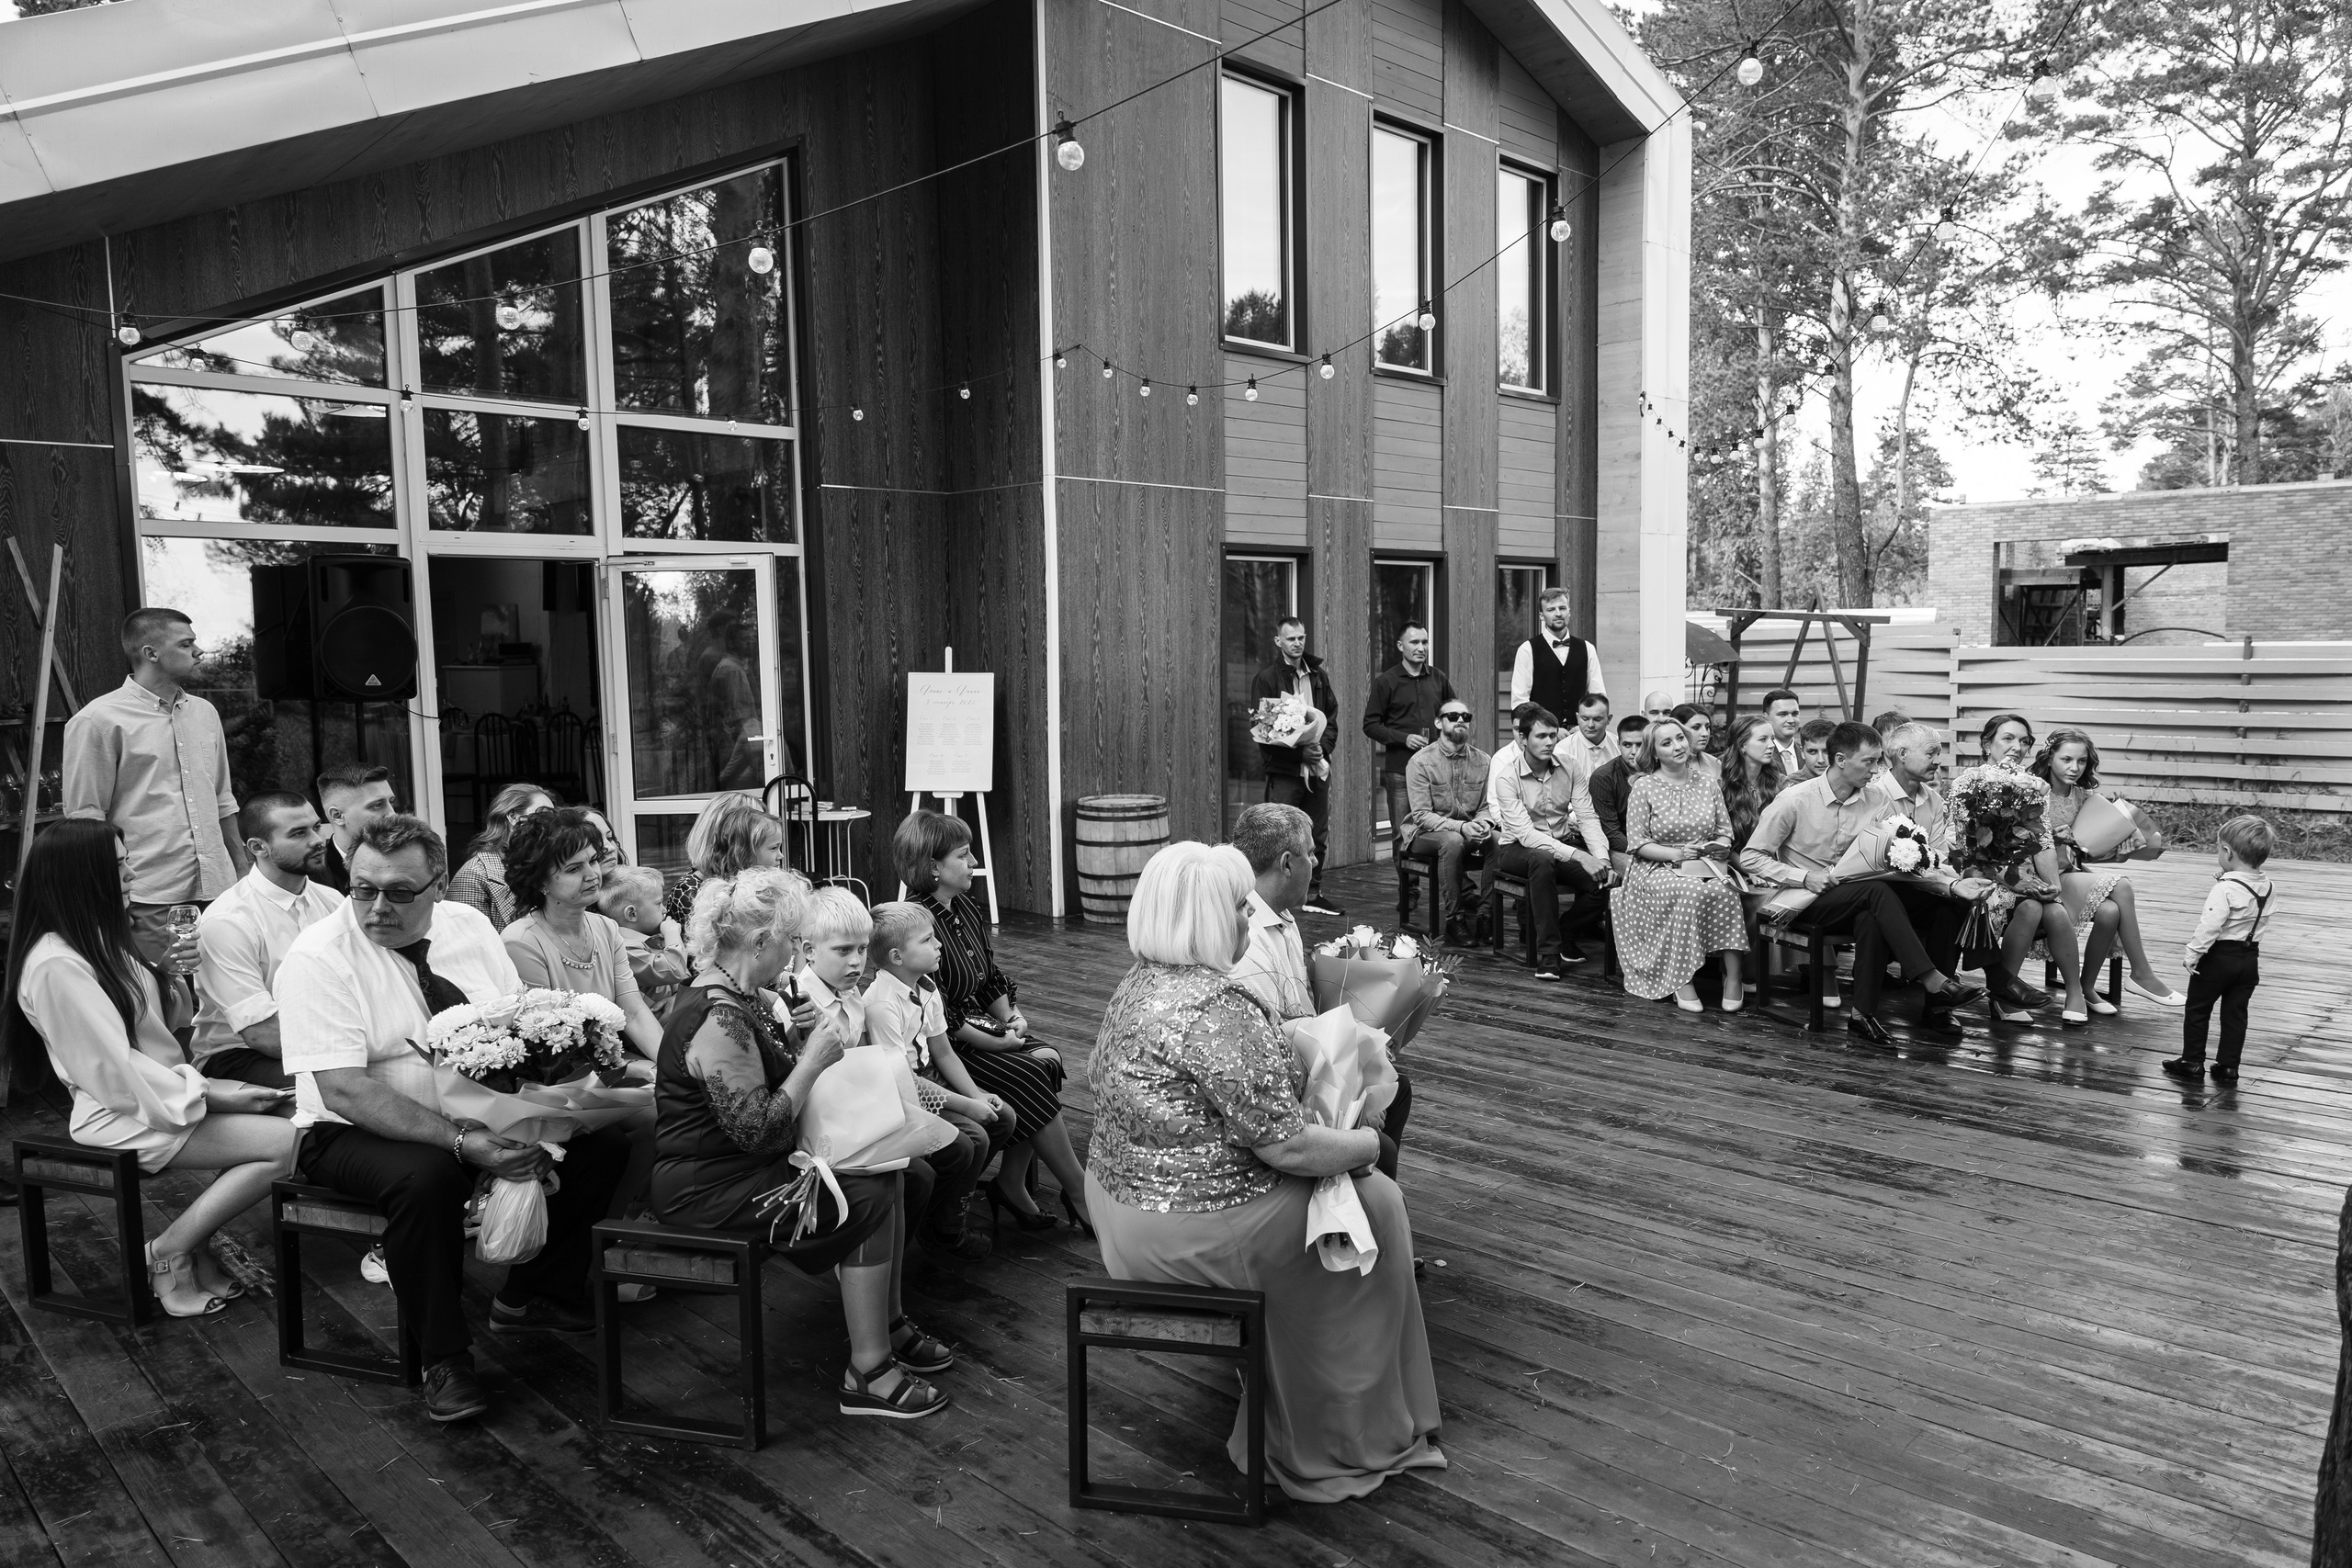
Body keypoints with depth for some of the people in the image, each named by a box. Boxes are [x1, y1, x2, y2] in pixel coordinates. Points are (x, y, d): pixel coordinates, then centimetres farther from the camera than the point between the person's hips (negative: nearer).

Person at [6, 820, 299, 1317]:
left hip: (162, 1091, 10)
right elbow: (115, 1071, -21)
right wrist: (208, 1096, -17)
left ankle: (197, 1243, 3)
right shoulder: (56, 965, -20)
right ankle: (169, 1254, -3)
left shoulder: (98, 940, 12)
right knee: (286, 1143, -19)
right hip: (123, 1117, -10)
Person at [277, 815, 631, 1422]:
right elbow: (344, 1090, -24)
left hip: (480, 1120, 5)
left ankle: (530, 1296, 11)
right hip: (355, 1131, -5)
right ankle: (444, 1360, -15)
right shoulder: (317, 957, -16)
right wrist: (462, 1144, -34)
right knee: (426, 1177, -37)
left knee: (603, 1141, -10)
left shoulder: (469, 925, -1)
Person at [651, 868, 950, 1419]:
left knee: (885, 1171, 2)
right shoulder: (717, 1019, -26)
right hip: (708, 1185, -10)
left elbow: (768, 1077, 18)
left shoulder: (744, 995, 6)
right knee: (869, 1200, -16)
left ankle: (890, 1325, 16)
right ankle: (868, 1375, -6)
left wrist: (797, 1034, -1)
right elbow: (759, 1132, -28)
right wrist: (813, 1060, -22)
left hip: (749, 1161, 10)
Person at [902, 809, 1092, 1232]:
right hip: (945, 1045, -9)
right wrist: (994, 1042, -18)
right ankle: (1078, 1193, -7)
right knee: (1029, 1077, -20)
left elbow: (992, 977, 18)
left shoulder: (966, 909, 9)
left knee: (1048, 1060, -13)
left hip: (980, 1024, 9)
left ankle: (1011, 1183, -5)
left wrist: (1011, 1016, 0)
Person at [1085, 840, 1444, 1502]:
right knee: (1377, 1201, 7)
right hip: (1188, 1231, -9)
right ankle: (1348, 1441, 24)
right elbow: (1286, 1147, -23)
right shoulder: (1218, 1007, -26)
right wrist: (1366, 1142, -5)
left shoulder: (1138, 986, 4)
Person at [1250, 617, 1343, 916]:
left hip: (1317, 767, 5)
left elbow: (1332, 716, 15)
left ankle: (1314, 894, 22)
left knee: (1319, 835, 10)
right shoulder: (1267, 678, -3)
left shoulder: (1318, 676, 13)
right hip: (1284, 769, -5)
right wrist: (1299, 749, -18)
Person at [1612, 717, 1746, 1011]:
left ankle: (1733, 976, -27)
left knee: (1727, 892, -31)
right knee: (1691, 892, -35)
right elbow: (1637, 843, -4)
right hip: (1657, 869, -3)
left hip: (1706, 866, 3)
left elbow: (1725, 831, 16)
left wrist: (1721, 846, -7)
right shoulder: (1644, 787, 0)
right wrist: (1676, 854, -16)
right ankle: (1682, 982, -28)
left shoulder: (1707, 783, 13)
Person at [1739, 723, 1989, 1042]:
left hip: (1856, 901, 5)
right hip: (1804, 903, -5)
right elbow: (1750, 858, -10)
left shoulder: (1876, 806, 4)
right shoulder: (1794, 800, -10)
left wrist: (1952, 885, -18)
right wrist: (1805, 878, -20)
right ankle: (1932, 980, -30)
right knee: (1876, 890, -32)